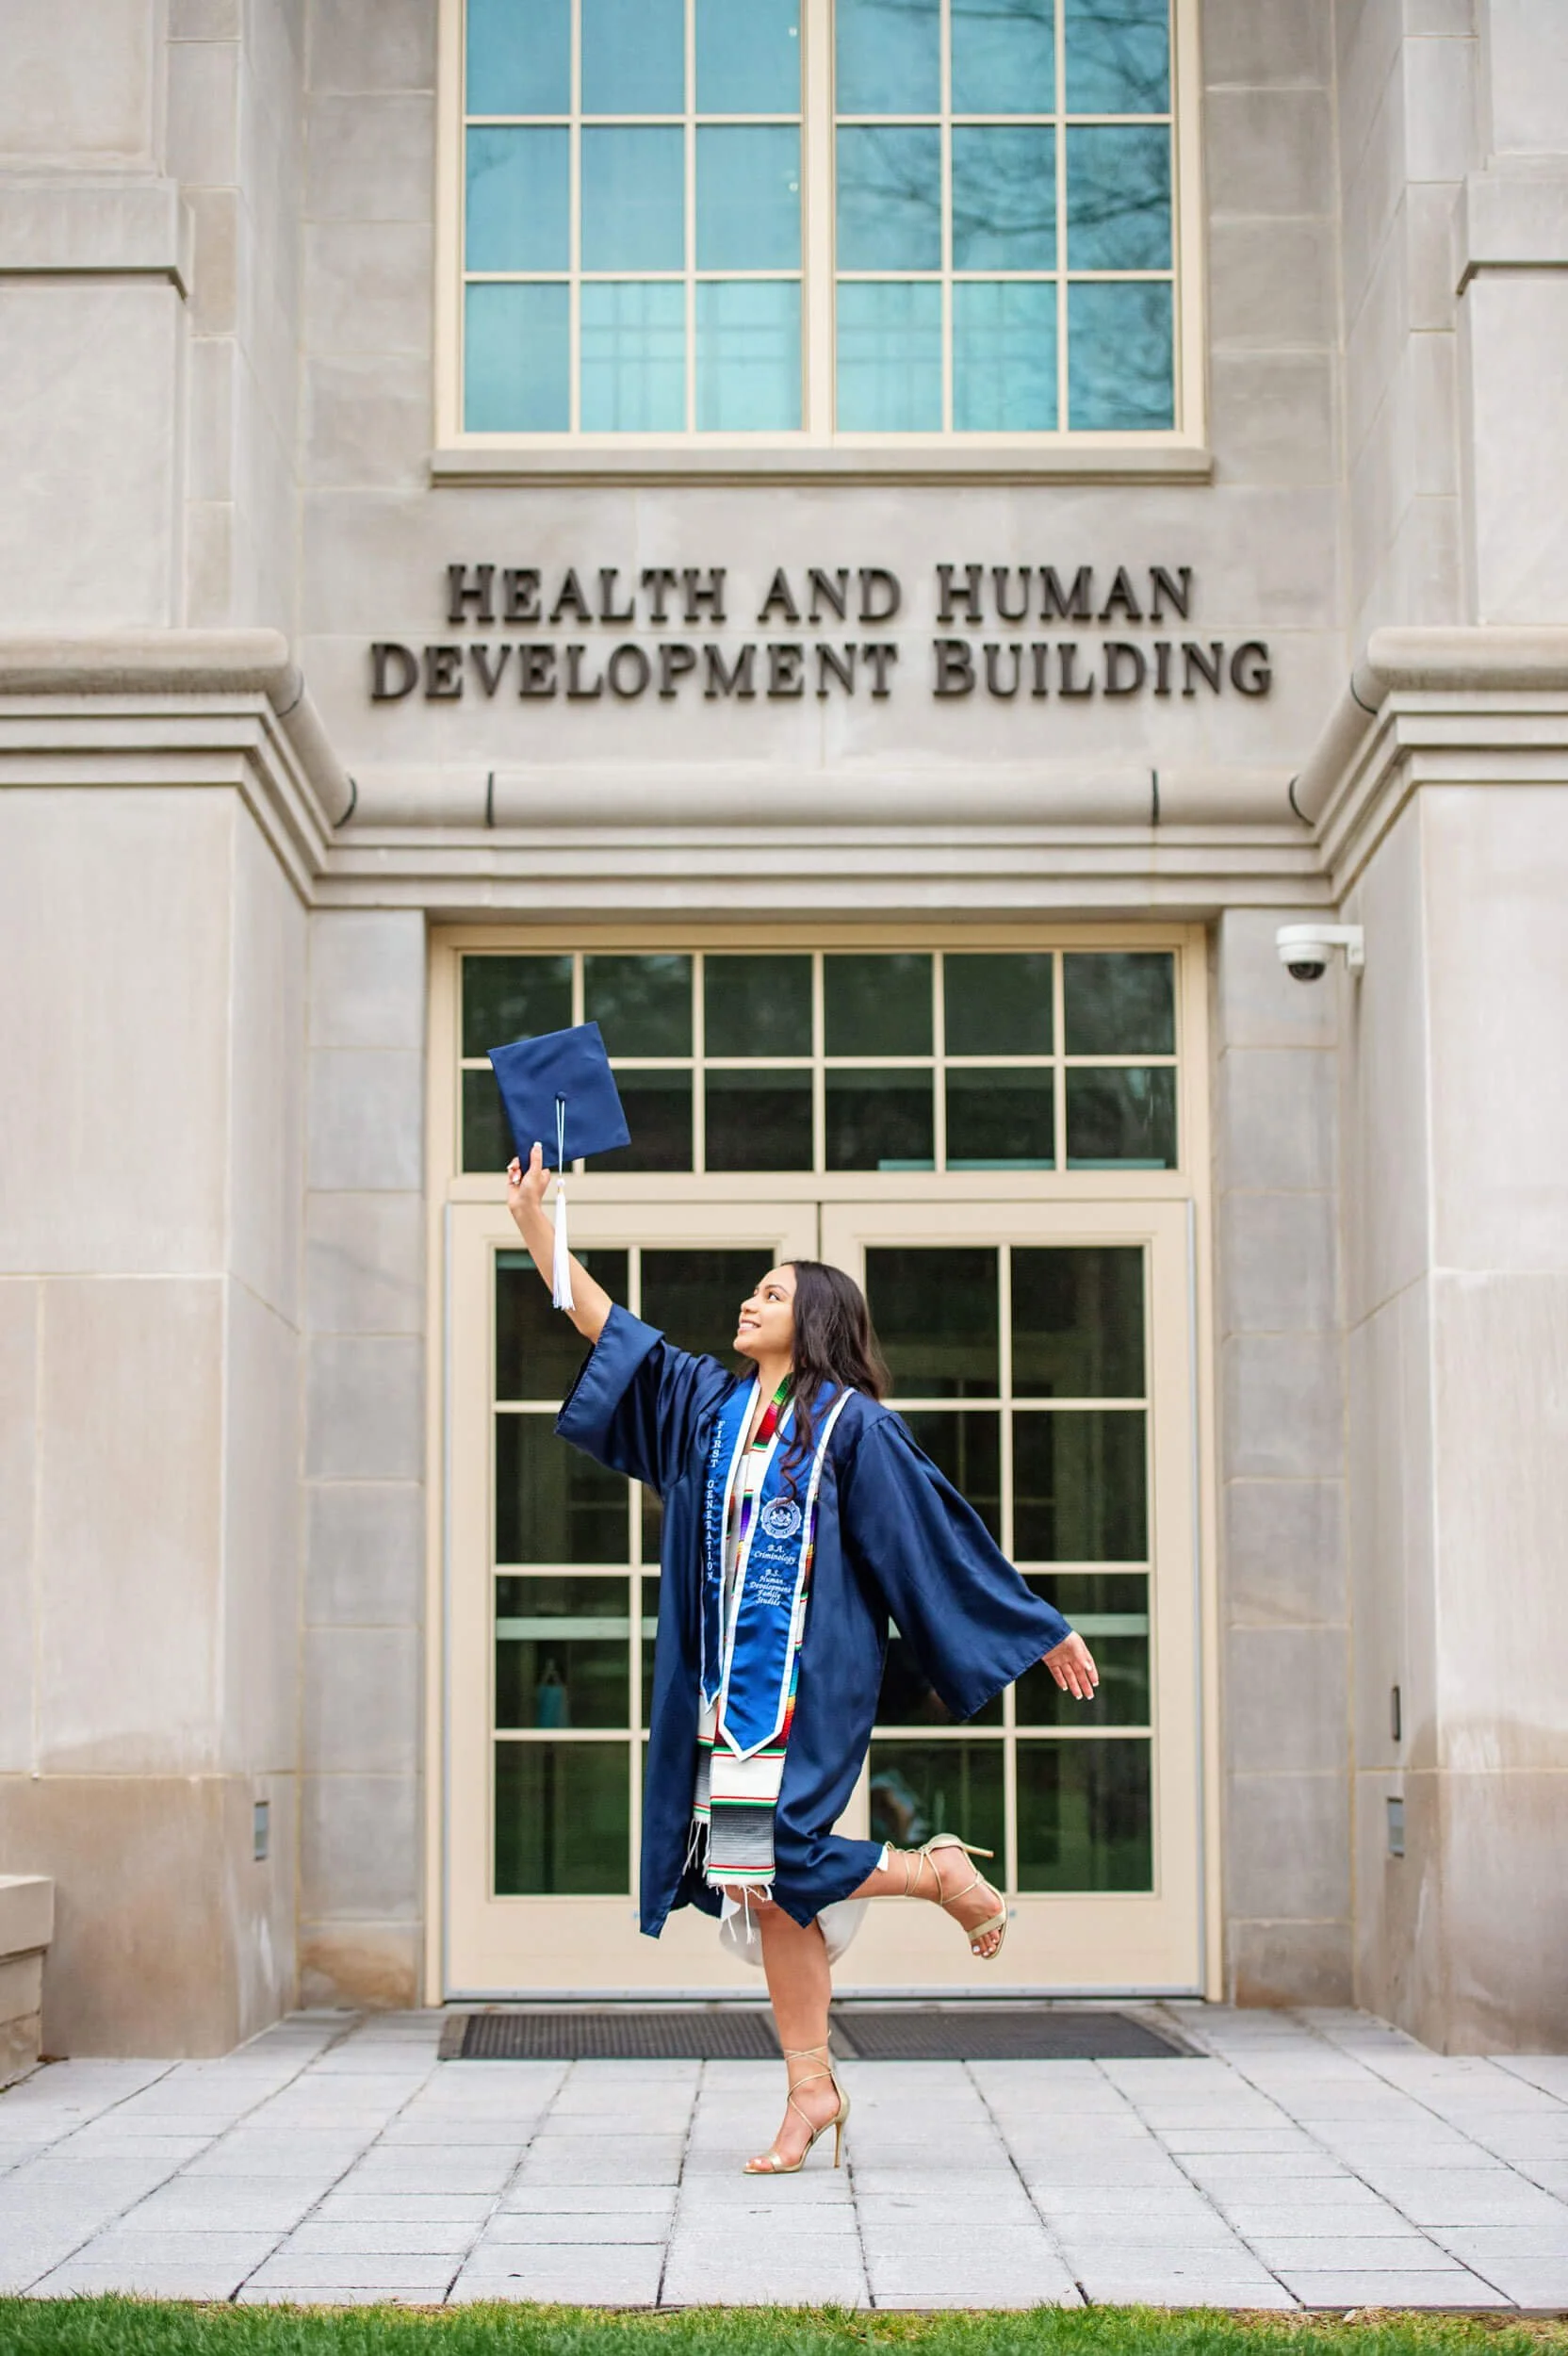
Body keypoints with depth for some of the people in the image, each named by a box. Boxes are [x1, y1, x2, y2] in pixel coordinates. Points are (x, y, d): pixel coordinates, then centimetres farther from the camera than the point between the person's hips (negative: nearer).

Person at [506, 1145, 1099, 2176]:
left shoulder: (851, 1423, -4)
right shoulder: (710, 1403, 13)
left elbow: (941, 1532, -3)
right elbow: (605, 1326, 14)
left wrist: (1044, 1631, -2)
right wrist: (536, 1221, 8)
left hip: (809, 1683, -6)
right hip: (730, 1682, 6)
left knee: (764, 1863, -16)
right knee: (772, 1887, 4)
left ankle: (939, 1873, 7)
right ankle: (812, 2089, 10)